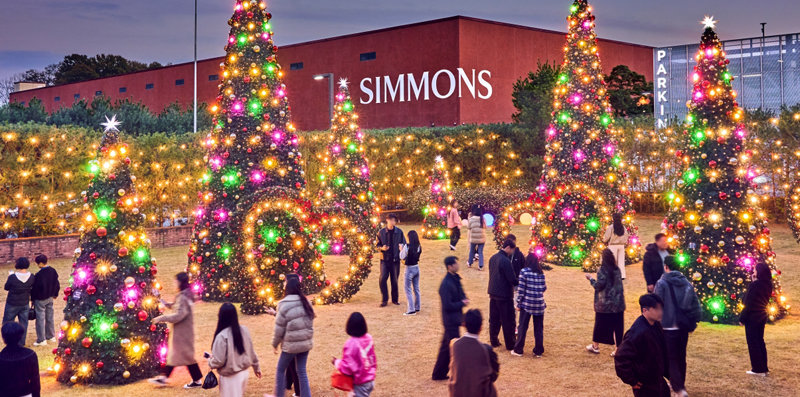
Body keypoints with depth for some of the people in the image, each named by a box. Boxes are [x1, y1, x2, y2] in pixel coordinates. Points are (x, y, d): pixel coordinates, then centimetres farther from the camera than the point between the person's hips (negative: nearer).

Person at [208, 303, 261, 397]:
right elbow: (251, 352, 6)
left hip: (230, 377, -6)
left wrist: (210, 362, 2)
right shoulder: (244, 330, -3)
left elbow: (218, 361, -19)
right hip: (244, 372, 6)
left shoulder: (222, 336, -22)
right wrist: (256, 367, 19)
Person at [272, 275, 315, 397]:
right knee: (302, 371, 12)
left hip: (291, 344, -5)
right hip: (306, 343, 5)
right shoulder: (306, 302, 3)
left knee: (280, 370, 14)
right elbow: (310, 322, 7)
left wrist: (275, 344, 3)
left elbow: (279, 328, -10)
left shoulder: (284, 305, -14)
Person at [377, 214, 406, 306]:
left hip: (395, 259, 0)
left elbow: (404, 244, 8)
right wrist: (382, 248, -11)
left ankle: (395, 299, 22)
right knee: (383, 279, -9)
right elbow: (378, 244, 9)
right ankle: (384, 299, 3)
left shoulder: (399, 232, 2)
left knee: (394, 280, 6)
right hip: (385, 259, 0)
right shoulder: (381, 232, 1)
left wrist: (401, 246, -14)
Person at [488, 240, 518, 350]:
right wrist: (520, 282, -1)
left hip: (493, 293, 8)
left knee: (494, 319, 15)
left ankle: (494, 341, 22)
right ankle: (510, 344, 10)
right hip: (504, 296, -8)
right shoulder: (505, 261, -20)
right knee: (508, 321, 3)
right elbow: (512, 280, -21)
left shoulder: (493, 258, 5)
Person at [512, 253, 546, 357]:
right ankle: (538, 351, 16)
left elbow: (521, 289, -9)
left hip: (527, 304, -3)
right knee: (539, 329, 10)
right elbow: (544, 288, 9)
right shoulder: (541, 273, 4)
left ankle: (518, 350, 13)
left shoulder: (524, 271, -7)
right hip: (539, 304, 3)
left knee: (522, 327, 7)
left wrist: (518, 303, -2)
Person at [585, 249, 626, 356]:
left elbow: (599, 285, -15)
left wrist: (591, 279, -2)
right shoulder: (617, 269, 4)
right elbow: (619, 284, 10)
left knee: (600, 325, 10)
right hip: (618, 303, 4)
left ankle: (595, 346, 22)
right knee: (618, 326, 7)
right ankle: (618, 348, 8)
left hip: (604, 303, -4)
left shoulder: (602, 270, -13)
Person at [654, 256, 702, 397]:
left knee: (671, 359, 3)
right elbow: (696, 307, 2)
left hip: (668, 327, -5)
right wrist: (691, 323, 11)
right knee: (681, 357, 20)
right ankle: (680, 384, 34)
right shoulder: (687, 283, 2)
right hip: (683, 328, 5)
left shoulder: (662, 283, -12)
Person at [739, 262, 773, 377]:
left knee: (753, 343, 2)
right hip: (762, 316, 8)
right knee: (760, 341, 17)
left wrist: (742, 318, -10)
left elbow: (748, 304, -19)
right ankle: (764, 368, 22)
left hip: (752, 317, -8)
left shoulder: (754, 285, -20)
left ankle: (758, 369, 6)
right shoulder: (767, 285, 3)